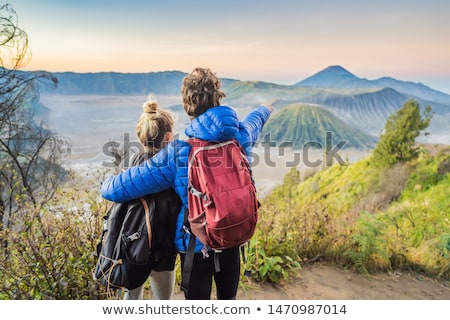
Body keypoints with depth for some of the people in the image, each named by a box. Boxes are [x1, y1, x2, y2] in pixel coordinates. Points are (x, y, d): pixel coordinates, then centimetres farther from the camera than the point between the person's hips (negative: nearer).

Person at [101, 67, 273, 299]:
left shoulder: (177, 153, -22)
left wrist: (107, 183, 6)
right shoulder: (241, 136, -10)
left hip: (195, 243, -4)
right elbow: (252, 123, 18)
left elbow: (117, 189, -19)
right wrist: (264, 110, 42)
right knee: (228, 297, 26)